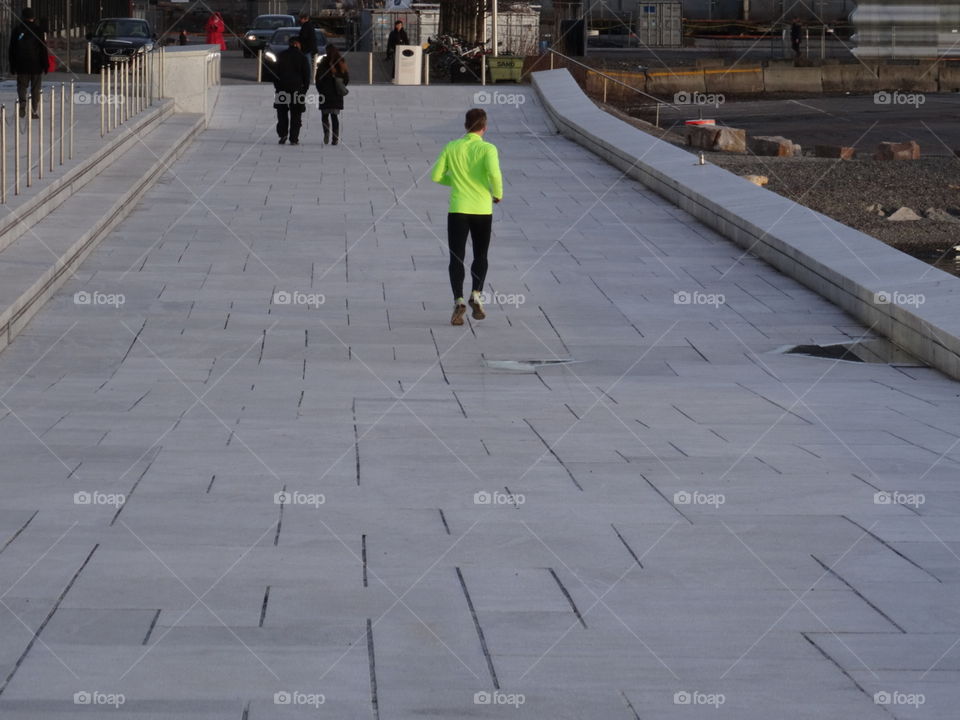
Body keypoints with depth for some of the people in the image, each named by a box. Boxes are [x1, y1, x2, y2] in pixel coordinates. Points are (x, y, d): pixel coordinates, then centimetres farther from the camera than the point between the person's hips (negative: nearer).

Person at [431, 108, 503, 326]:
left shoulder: (452, 147, 2)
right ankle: (476, 294, -1)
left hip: (458, 210, 1)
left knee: (456, 259, 2)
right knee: (480, 256, 17)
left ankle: (458, 301, -15)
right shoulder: (487, 148, -6)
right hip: (482, 210, -1)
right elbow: (494, 173, -21)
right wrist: (498, 194, -2)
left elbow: (436, 176, 3)